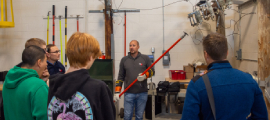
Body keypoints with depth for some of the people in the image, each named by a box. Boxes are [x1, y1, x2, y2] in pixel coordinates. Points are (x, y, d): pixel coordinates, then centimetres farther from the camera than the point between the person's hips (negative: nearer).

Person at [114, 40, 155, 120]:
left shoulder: (145, 58, 4)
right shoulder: (124, 60, 7)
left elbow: (152, 71, 7)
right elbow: (120, 77, 8)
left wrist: (145, 75, -15)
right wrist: (117, 91, 1)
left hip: (142, 93, 0)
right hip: (129, 93, 0)